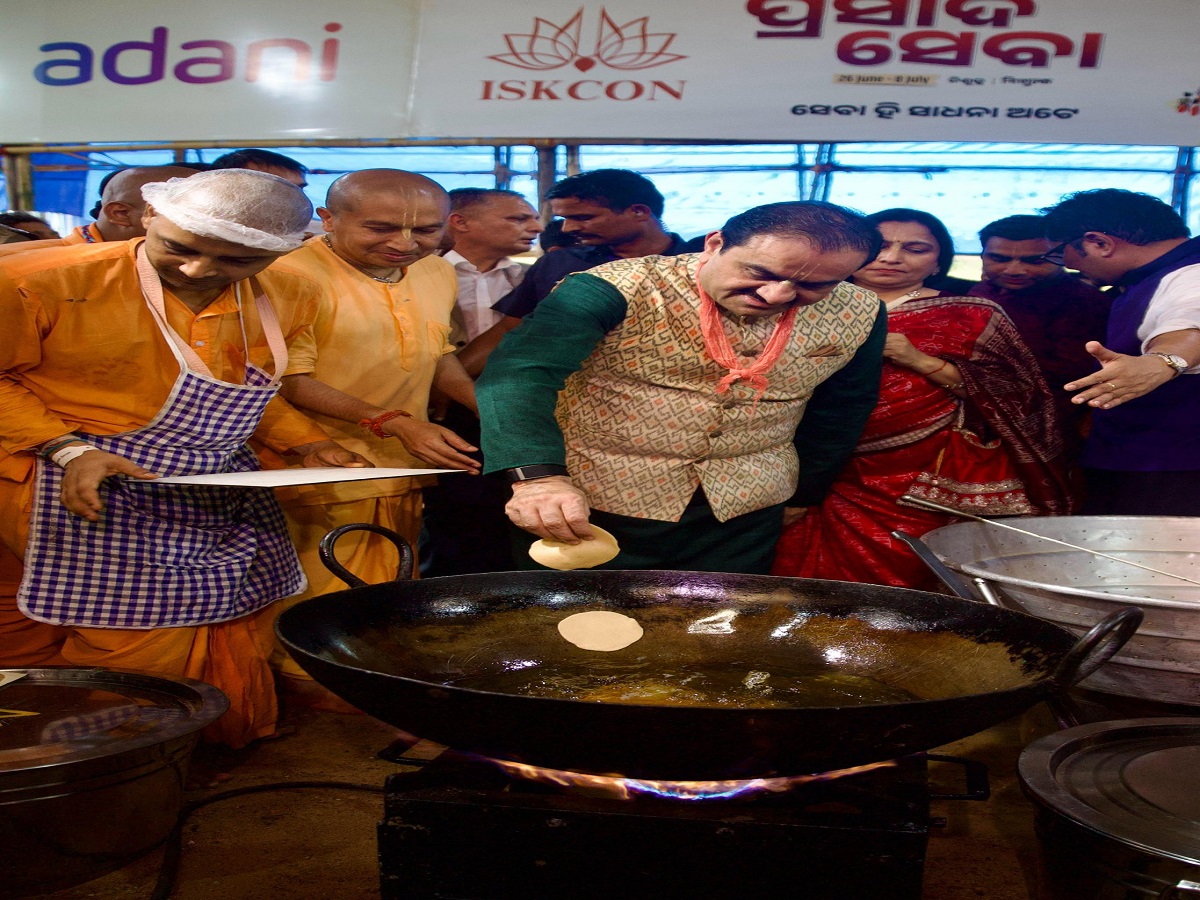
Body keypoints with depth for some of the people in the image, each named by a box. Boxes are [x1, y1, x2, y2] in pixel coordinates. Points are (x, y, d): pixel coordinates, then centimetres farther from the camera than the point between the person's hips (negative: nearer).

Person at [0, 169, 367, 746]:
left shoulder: (285, 301, 4)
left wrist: (305, 444, 5)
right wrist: (66, 449, -18)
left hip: (222, 501, 6)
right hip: (85, 495, -5)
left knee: (230, 644, 9)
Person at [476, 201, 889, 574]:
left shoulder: (857, 315, -6)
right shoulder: (616, 290, -21)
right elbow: (518, 372, -33)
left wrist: (801, 493, 18)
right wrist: (537, 478, -48)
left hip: (746, 512, 3)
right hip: (595, 503, -3)